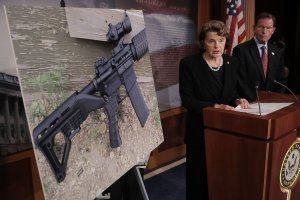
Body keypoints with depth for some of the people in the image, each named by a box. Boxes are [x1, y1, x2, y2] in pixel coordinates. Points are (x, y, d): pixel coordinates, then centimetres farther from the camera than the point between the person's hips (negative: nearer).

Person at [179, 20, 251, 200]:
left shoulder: (233, 62, 3)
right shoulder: (189, 64, -12)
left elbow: (234, 91, 12)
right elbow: (187, 99, -15)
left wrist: (238, 100, -11)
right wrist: (215, 107, -26)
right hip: (201, 130, -4)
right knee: (200, 177, 11)